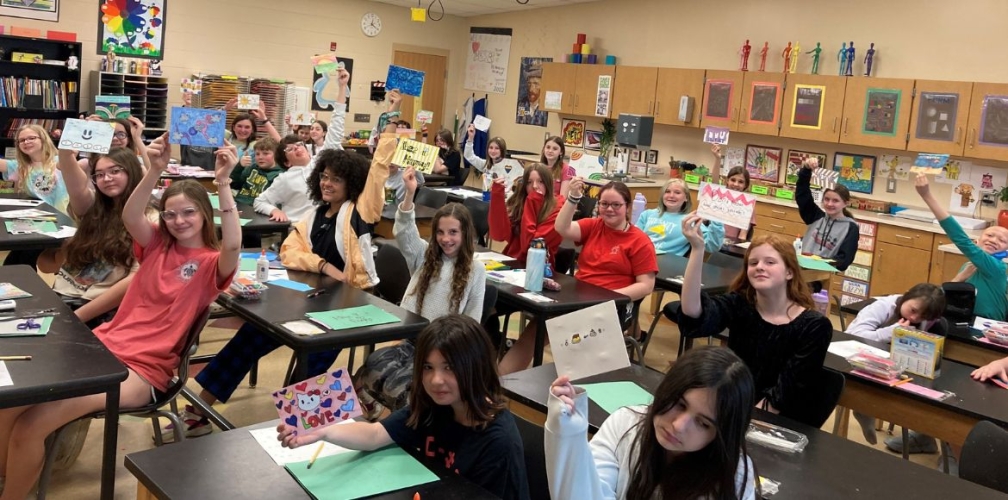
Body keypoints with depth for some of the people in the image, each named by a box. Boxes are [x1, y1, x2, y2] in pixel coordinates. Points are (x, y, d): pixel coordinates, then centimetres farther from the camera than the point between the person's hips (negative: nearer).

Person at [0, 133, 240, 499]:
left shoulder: (212, 263, -2)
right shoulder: (158, 244, 11)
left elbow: (233, 247, -27)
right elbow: (130, 218, -10)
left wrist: (223, 184, -34)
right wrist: (155, 171, -26)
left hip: (144, 368, -5)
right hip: (104, 345, 5)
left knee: (32, 424, -20)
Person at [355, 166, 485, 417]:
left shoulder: (475, 271, 3)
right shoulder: (425, 256, 11)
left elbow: (472, 321, 2)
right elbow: (404, 233, -8)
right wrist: (409, 194, -22)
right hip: (411, 339, 3)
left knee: (398, 386, -27)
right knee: (371, 372, -25)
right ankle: (372, 414, 1)